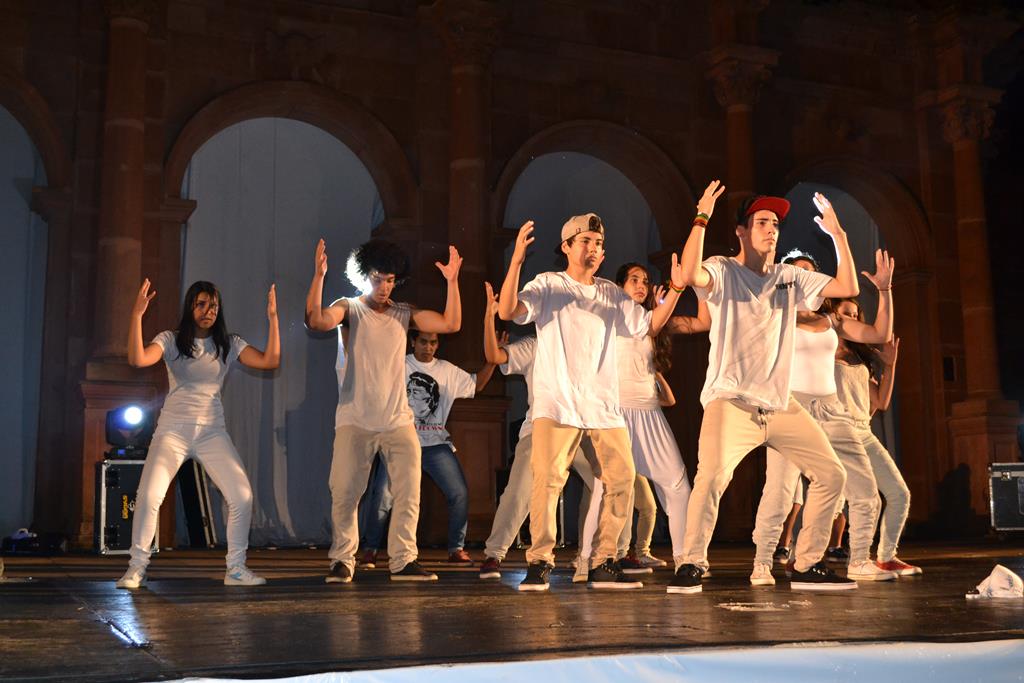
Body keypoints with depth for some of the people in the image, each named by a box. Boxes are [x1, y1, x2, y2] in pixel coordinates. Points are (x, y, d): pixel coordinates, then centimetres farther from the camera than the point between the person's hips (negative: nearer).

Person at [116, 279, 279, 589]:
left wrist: (273, 318, -11)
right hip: (172, 429, -2)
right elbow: (137, 359, -17)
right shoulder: (171, 340, 0)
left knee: (242, 496, -8)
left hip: (212, 432, 2)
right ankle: (136, 568, 1)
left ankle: (236, 569, 6)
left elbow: (270, 361, -5)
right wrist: (137, 314, -25)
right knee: (148, 496, -16)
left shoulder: (229, 344, 6)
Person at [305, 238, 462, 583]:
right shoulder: (349, 308, 2)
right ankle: (342, 560, 11)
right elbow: (317, 321, -19)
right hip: (355, 421, -3)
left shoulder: (403, 314, 10)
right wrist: (318, 276, -26)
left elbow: (450, 324, 0)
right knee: (345, 493, -2)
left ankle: (403, 560, 9)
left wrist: (452, 281, -6)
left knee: (409, 493, 0)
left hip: (398, 421, 3)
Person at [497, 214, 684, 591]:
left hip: (604, 404, 5)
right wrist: (517, 260, -24)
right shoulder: (547, 284, 4)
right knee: (548, 479, -17)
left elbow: (650, 324, 19)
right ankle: (539, 563, -6)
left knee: (621, 478, 0)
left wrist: (675, 289, 6)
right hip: (556, 401, -5)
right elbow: (508, 311, -12)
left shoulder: (612, 294, 19)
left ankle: (603, 564, 10)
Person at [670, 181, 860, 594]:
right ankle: (691, 566, -14)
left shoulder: (790, 278, 16)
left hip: (780, 404, 6)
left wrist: (837, 234, 7)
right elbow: (689, 274, -23)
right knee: (713, 474, -28)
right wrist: (701, 219, -21)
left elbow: (848, 288, 9)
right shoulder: (722, 271, 0)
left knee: (831, 475, 4)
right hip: (731, 400, -6)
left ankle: (807, 566, 15)